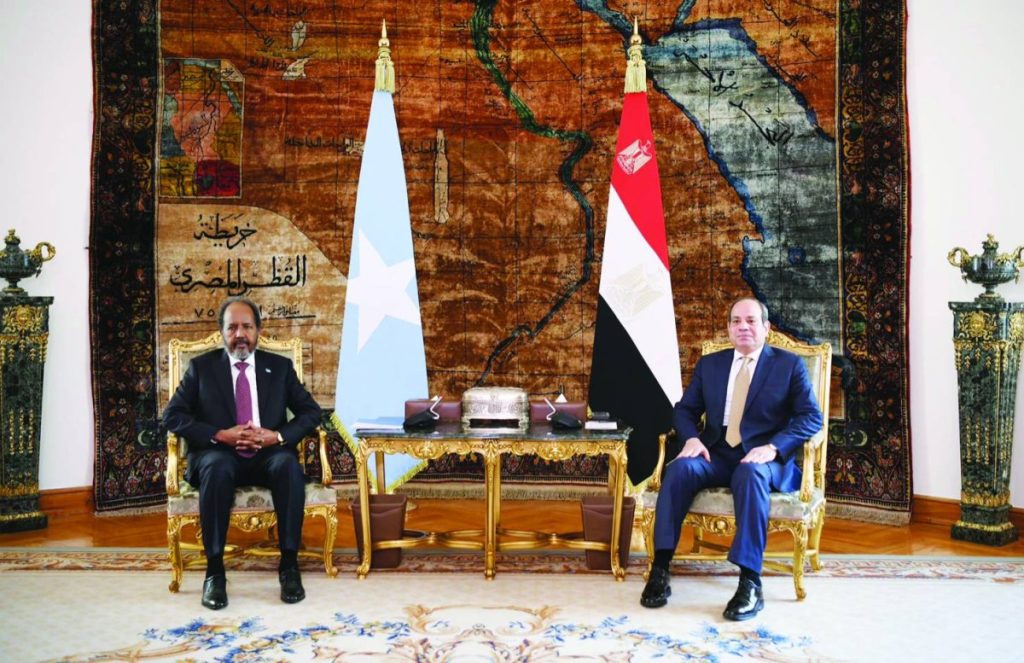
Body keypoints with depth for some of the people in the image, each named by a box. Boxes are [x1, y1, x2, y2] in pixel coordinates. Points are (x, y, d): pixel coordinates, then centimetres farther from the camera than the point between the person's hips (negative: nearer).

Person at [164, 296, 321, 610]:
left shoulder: (280, 366, 12)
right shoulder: (201, 366, 9)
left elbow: (311, 411, 7)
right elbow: (172, 416, 1)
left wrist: (277, 436, -11)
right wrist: (220, 435, -14)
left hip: (269, 456, 1)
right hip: (219, 455, -1)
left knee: (289, 465, -33)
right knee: (216, 468, -36)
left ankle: (289, 565, -25)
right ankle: (214, 570, -27)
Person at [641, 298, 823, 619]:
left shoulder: (789, 364, 7)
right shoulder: (710, 364, 18)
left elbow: (811, 418, -3)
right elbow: (685, 409, 14)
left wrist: (773, 447, -19)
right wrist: (692, 438, -9)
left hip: (763, 459, -3)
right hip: (717, 455, 3)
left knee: (751, 474, -38)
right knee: (680, 467, -29)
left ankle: (750, 583, -37)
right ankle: (660, 568, -28)